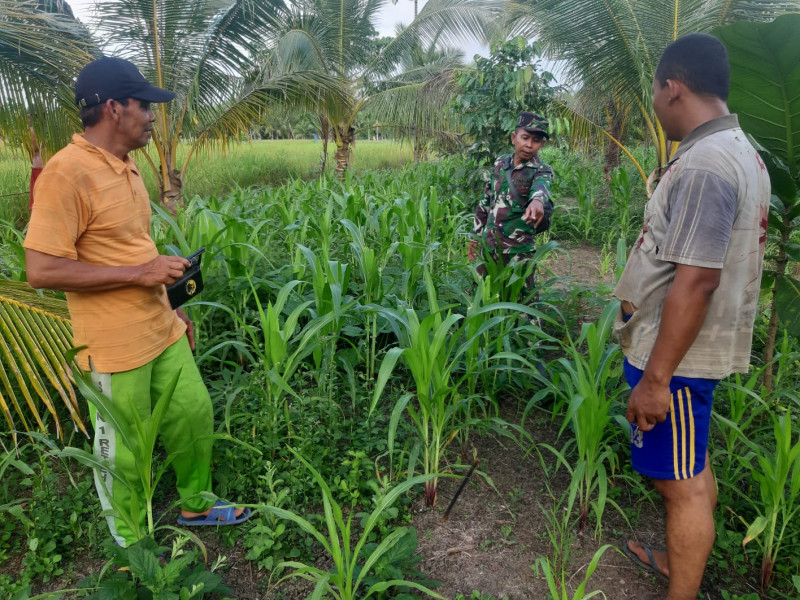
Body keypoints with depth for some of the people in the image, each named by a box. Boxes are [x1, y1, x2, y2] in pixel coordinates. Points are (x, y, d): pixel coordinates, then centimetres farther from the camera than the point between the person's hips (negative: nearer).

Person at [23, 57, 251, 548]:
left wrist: (171, 308, 19)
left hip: (161, 331, 8)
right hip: (115, 345, -8)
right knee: (124, 451, 9)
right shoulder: (68, 172, -19)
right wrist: (139, 273, -22)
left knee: (194, 412, 17)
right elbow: (41, 269, -23)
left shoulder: (126, 167, 8)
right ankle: (131, 545, 32)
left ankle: (195, 505, 40)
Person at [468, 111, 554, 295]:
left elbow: (541, 187, -34)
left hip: (518, 252, -5)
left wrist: (537, 200, -58)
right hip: (488, 246, 5)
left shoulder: (542, 171, -9)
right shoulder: (500, 163, 7)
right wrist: (476, 235, 14)